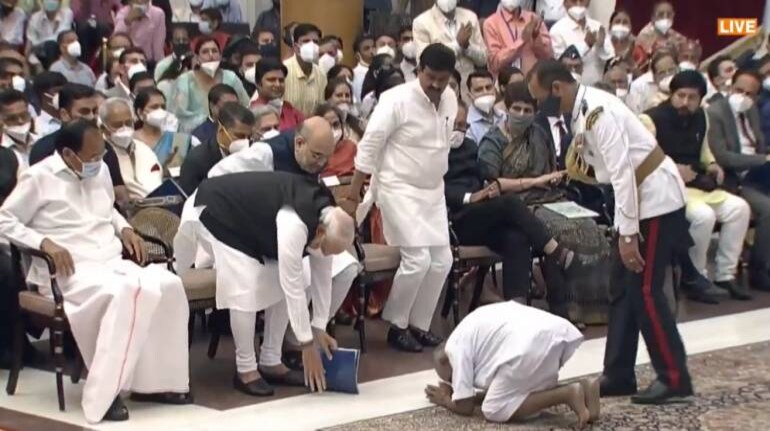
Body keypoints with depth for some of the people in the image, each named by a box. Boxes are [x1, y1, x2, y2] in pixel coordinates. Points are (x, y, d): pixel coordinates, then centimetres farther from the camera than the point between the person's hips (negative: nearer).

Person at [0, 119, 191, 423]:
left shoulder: (100, 171, 16)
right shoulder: (40, 178, -5)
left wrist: (124, 229, 11)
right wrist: (45, 242, -18)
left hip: (113, 262, 7)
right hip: (71, 270, -7)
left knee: (168, 285, -21)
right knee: (126, 293, -36)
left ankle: (155, 380, -12)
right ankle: (103, 394, -29)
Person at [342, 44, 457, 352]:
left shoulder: (450, 100, 2)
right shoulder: (397, 100, -17)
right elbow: (368, 147, -16)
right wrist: (353, 196, -16)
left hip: (433, 191, 7)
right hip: (400, 189, -7)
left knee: (441, 260, 4)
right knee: (418, 258, -14)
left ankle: (419, 324, 18)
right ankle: (396, 326, 3)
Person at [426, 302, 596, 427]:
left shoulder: (455, 345, 12)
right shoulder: (478, 330, 37)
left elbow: (465, 407, 11)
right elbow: (505, 389, 41)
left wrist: (445, 401, 31)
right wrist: (465, 395, 42)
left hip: (533, 344, -9)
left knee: (494, 410, 2)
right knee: (534, 394, 29)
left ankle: (568, 394, -12)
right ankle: (582, 388, 3)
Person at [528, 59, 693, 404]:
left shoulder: (597, 112, -23)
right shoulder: (583, 109, 6)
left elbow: (622, 174, -26)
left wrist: (627, 234, -25)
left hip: (655, 198, -10)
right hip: (640, 196, 10)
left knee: (644, 290, -8)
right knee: (623, 288, 11)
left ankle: (674, 378, 0)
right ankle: (618, 375, 17)